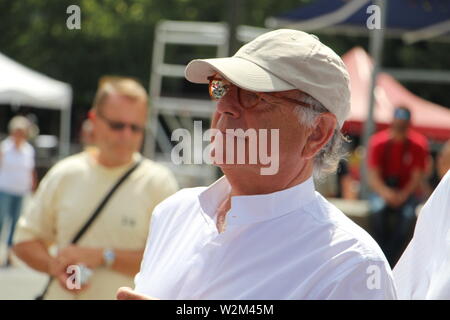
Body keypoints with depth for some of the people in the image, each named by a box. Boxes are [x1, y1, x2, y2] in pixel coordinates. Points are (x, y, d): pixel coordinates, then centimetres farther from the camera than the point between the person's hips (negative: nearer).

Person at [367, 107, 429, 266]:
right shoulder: (378, 142, -6)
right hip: (382, 190, 0)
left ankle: (388, 261, -27)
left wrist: (403, 195, -25)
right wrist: (387, 193, -27)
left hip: (407, 192, 0)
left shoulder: (418, 144, -5)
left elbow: (417, 178, -7)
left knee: (408, 214, -31)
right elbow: (373, 177, -8)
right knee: (378, 209, -33)